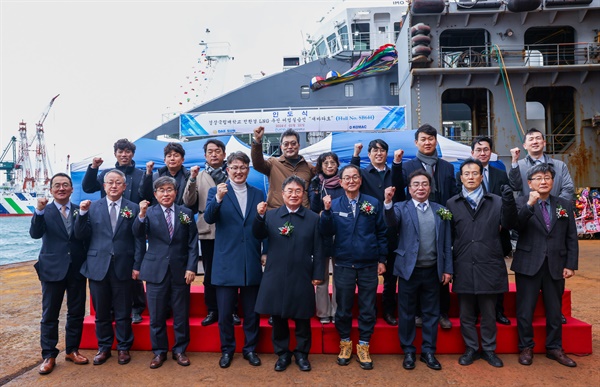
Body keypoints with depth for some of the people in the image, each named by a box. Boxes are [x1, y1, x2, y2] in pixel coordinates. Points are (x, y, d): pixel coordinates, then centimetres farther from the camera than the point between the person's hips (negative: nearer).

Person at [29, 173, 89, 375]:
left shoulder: (80, 210, 5)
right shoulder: (44, 212, 1)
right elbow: (35, 234, -18)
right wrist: (39, 211, -28)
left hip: (77, 269, 2)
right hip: (52, 269, -2)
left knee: (76, 312, 10)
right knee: (49, 314, 6)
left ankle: (72, 350, 26)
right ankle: (49, 355, 18)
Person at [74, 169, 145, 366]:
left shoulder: (133, 208, 0)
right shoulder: (92, 207, 4)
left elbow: (139, 239, -1)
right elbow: (81, 235, 0)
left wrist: (137, 265, -5)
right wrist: (82, 213, -13)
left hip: (123, 267, -1)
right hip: (98, 267, 2)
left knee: (123, 313, 9)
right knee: (101, 312, 13)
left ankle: (123, 348, 25)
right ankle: (104, 348, 30)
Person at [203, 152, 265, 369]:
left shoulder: (258, 194, 8)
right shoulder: (216, 192, 0)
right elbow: (208, 218, -16)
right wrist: (218, 199, -32)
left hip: (252, 263, 2)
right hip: (226, 263, -2)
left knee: (251, 312, 13)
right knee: (225, 312, 9)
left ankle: (250, 349, 30)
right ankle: (227, 350, 28)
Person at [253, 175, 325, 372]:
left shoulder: (313, 218, 2)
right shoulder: (271, 215, 2)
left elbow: (318, 249, 2)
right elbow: (258, 235, -13)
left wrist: (318, 274, -2)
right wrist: (260, 216, -29)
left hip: (302, 278, 0)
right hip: (276, 277, 1)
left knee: (302, 318, 11)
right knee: (278, 318, 12)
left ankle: (302, 353, 30)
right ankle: (282, 353, 29)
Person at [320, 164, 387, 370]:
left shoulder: (374, 203, 0)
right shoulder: (334, 205, -1)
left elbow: (382, 233, 3)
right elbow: (327, 232, -9)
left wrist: (381, 259, 1)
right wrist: (327, 211, -23)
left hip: (369, 265, 0)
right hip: (344, 265, 0)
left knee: (367, 309, 10)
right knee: (343, 308, 12)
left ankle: (363, 346, 26)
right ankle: (345, 343, 32)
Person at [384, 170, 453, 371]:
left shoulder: (440, 210, 6)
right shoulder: (401, 208, -2)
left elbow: (446, 242, 7)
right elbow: (392, 221, -24)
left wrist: (448, 268, 3)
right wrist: (388, 202, -43)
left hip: (433, 271, 3)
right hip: (409, 270, -2)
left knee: (431, 313, 13)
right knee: (407, 313, 9)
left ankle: (428, 351, 28)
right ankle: (408, 351, 24)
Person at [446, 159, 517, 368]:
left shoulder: (496, 201, 6)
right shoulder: (452, 204, 3)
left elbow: (508, 224, -7)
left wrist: (509, 203, -25)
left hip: (489, 267, 0)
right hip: (463, 268, 0)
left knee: (489, 314, 12)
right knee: (466, 314, 12)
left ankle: (489, 349, 29)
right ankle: (471, 349, 28)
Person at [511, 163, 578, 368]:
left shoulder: (565, 205, 8)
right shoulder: (521, 203, -1)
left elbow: (571, 238, 7)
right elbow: (515, 225, -19)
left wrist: (571, 265, 1)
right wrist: (530, 204, -29)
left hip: (555, 266, 3)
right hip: (528, 265, -3)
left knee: (555, 310, 13)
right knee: (525, 310, 5)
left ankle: (554, 348, 28)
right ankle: (526, 347, 20)